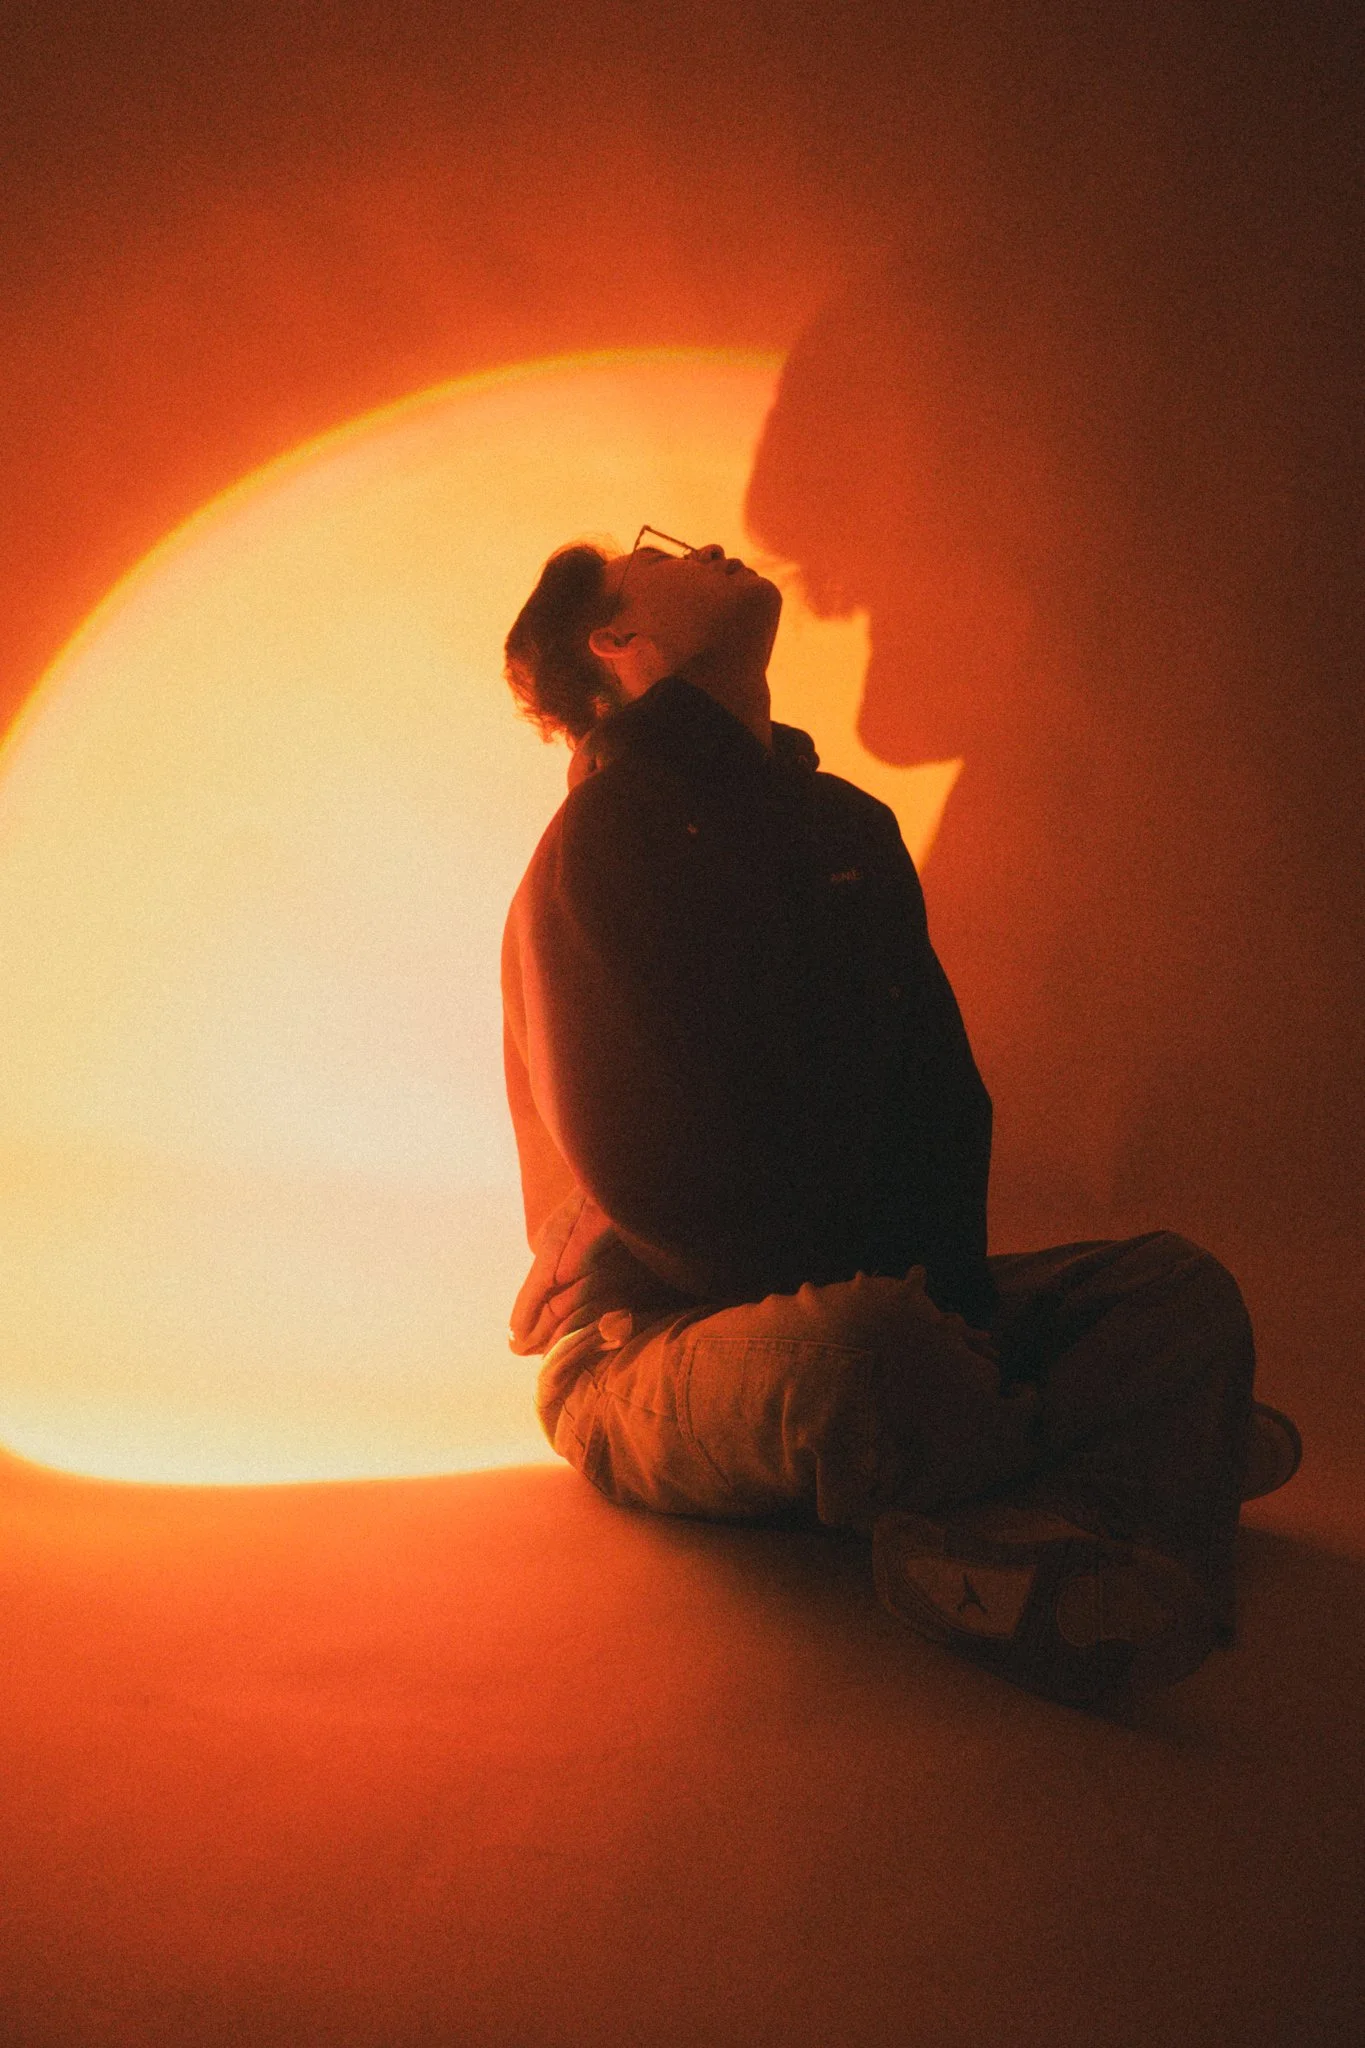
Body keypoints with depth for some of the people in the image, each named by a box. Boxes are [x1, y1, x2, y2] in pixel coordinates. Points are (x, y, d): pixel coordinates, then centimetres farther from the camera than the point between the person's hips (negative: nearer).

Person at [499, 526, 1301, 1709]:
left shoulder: (850, 825, 14)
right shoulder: (602, 842, -8)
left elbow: (944, 1090, 8)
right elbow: (640, 1170, -16)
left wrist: (950, 1290, -10)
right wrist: (878, 1290, -17)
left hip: (868, 1308, 7)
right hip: (653, 1336, -7)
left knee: (1183, 1287, -13)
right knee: (851, 1345, -40)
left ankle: (983, 1550, -36)